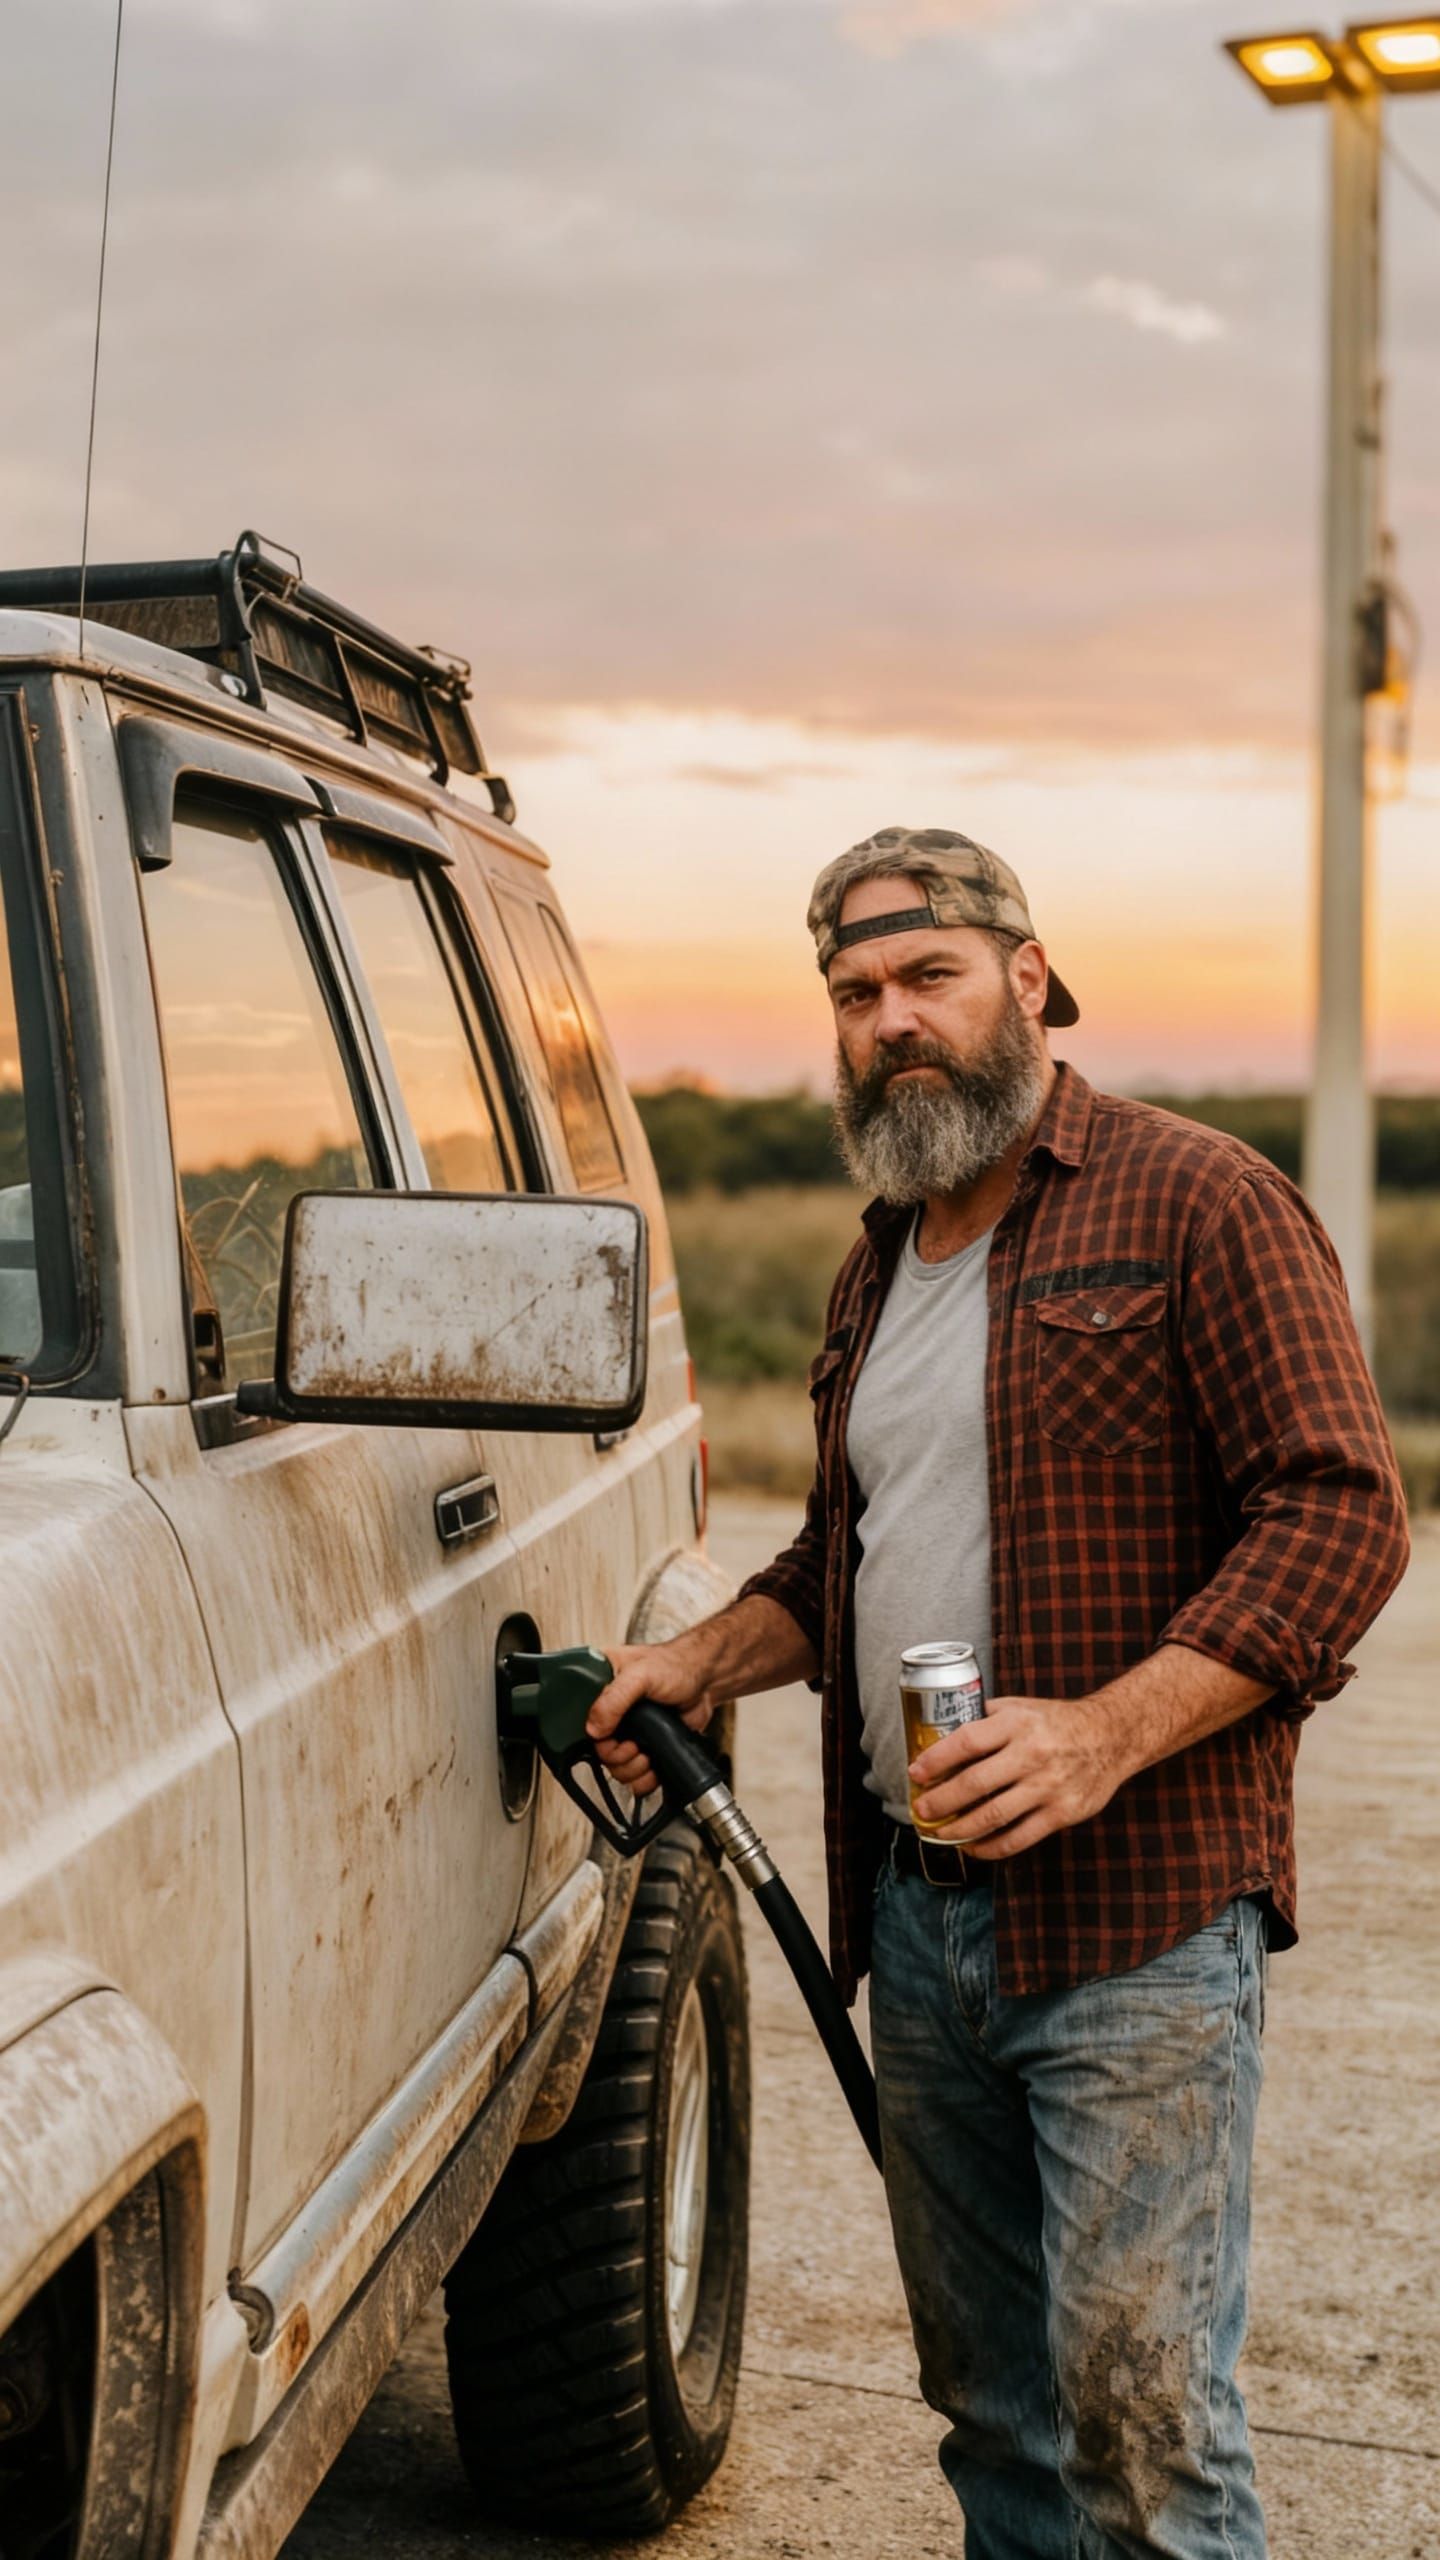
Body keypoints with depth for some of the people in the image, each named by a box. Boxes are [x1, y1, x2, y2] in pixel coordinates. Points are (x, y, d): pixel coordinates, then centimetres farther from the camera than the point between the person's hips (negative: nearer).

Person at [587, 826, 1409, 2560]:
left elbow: (1340, 1513, -15)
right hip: (913, 1909, 7)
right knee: (985, 2391, 16)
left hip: (1133, 1921, -7)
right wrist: (700, 1665, 9)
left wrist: (1104, 1733, -24)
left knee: (1137, 2395, -4)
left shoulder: (1198, 1203, -7)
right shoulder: (880, 1265, 17)